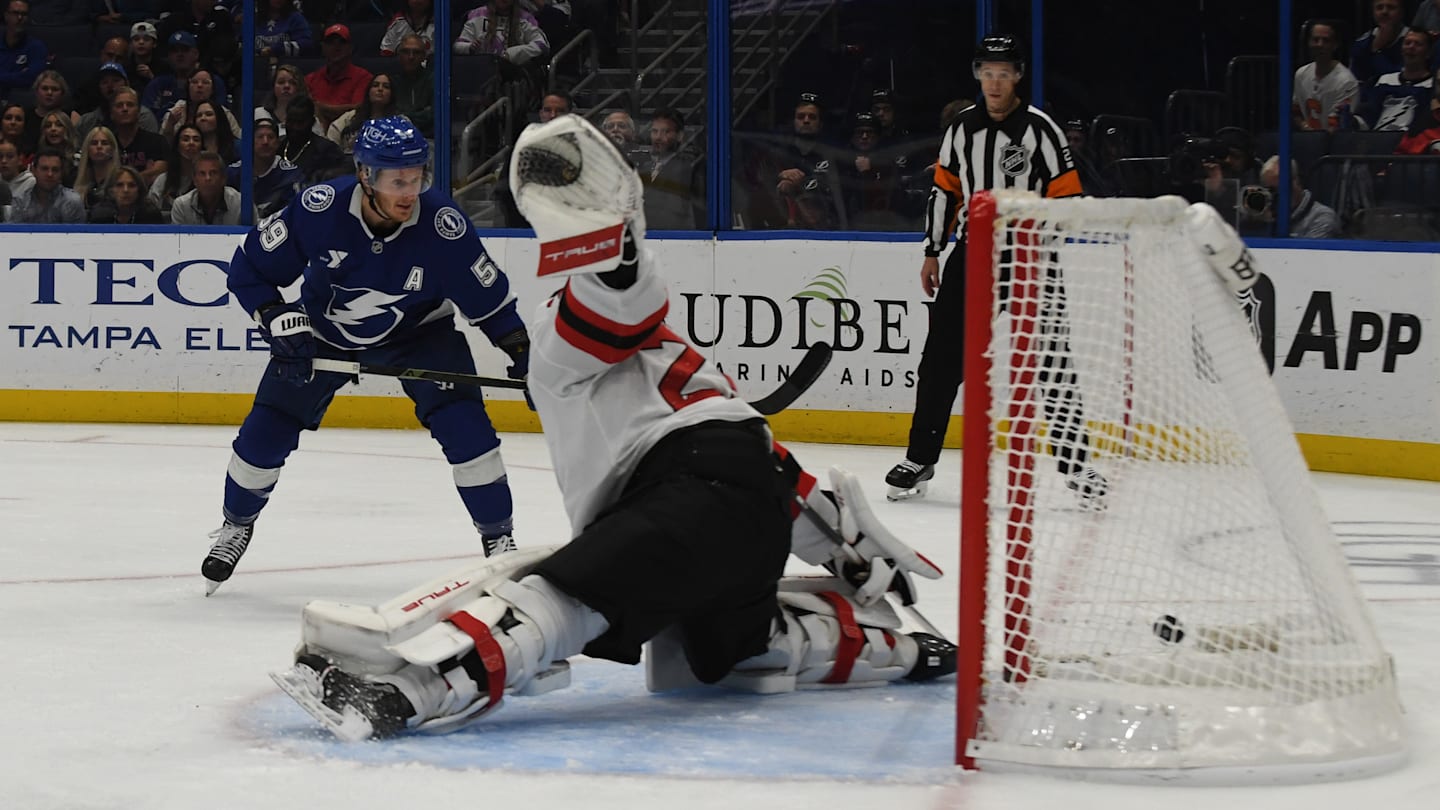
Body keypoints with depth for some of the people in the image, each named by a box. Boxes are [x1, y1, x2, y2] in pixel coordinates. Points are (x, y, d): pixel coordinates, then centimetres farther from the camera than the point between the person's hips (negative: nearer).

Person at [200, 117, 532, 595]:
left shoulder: (442, 224, -31)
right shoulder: (319, 209, -32)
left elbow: (489, 299, -16)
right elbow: (250, 269, -18)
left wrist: (525, 355, -20)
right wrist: (282, 322, -30)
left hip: (416, 331, -1)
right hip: (323, 329, 1)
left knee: (464, 424, -19)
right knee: (266, 432, -1)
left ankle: (498, 537, -3)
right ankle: (237, 524, 28)